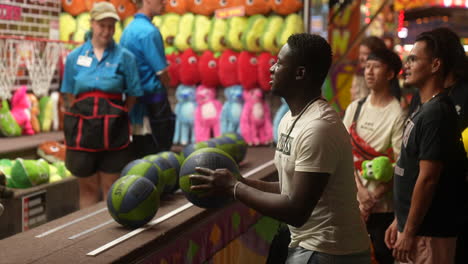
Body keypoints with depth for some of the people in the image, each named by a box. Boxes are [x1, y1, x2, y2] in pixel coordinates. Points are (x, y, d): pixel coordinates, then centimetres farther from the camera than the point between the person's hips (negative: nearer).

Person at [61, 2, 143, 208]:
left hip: (113, 129, -2)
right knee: (87, 187, 11)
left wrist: (116, 117, -2)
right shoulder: (75, 56, 6)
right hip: (82, 126, 2)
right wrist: (86, 115, 1)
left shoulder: (124, 57, -1)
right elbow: (70, 95, 10)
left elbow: (132, 95, 2)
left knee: (110, 187, 5)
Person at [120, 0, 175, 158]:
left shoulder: (128, 30, 12)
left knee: (139, 156, 13)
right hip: (153, 101, -9)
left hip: (135, 98, 9)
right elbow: (162, 73, -12)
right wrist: (164, 92, 8)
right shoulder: (149, 31, -16)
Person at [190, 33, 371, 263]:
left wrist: (233, 188, -17)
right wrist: (245, 183, -2)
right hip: (307, 244, 8)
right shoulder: (290, 119, 7)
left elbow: (296, 211, -25)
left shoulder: (319, 128, -23)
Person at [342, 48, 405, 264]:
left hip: (383, 206, -4)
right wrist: (359, 189, -9)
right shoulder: (355, 108, 6)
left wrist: (373, 198, -12)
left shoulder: (397, 114, -11)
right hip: (351, 200, 5)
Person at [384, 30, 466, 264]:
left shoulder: (436, 113, -18)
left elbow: (428, 178, -21)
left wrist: (409, 232, -18)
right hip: (414, 227, 9)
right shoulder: (424, 110, 12)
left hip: (427, 234, -9)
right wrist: (399, 222, 16)